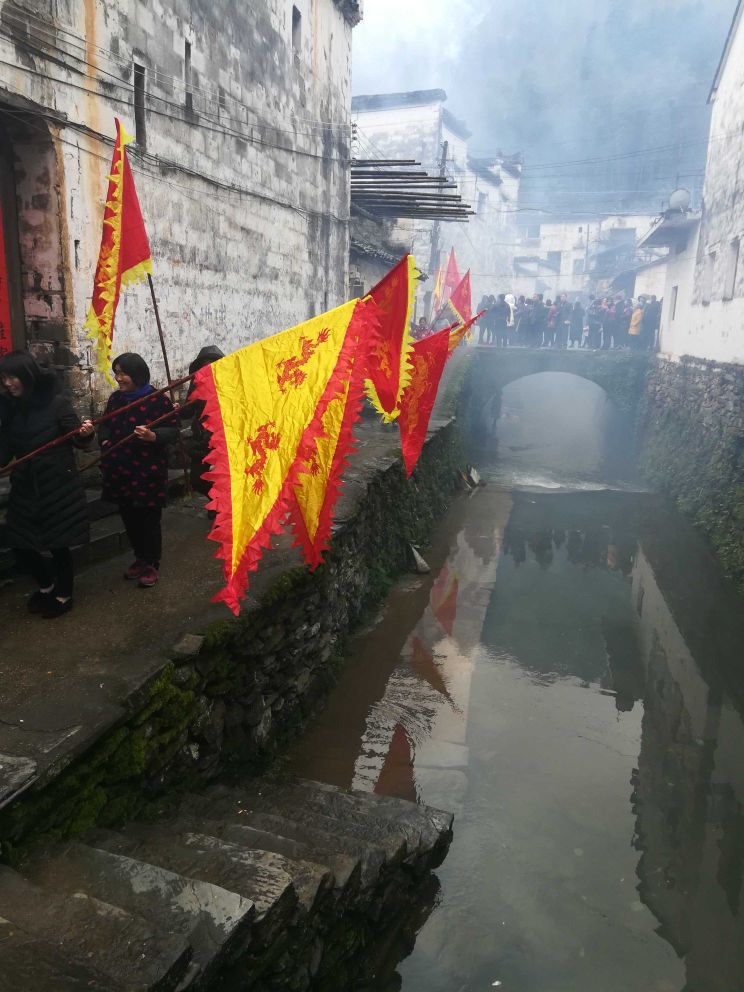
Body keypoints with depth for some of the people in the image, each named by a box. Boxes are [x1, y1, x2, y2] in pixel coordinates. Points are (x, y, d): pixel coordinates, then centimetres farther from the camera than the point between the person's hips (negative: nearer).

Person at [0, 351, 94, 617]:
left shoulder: (57, 402, -12)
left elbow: (78, 440, -11)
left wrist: (85, 433, -33)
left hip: (58, 486, -5)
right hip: (24, 487, 5)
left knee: (58, 544, 5)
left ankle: (63, 595, 27)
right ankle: (46, 585, 37)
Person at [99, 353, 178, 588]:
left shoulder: (157, 399, -12)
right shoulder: (115, 398, 8)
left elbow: (172, 430, -12)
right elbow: (105, 425, 20)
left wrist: (153, 436, -30)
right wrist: (104, 440, 0)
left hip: (148, 472, -6)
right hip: (120, 471, 6)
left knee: (149, 520, 4)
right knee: (129, 518, 16)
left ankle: (152, 564, 21)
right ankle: (140, 558, 34)